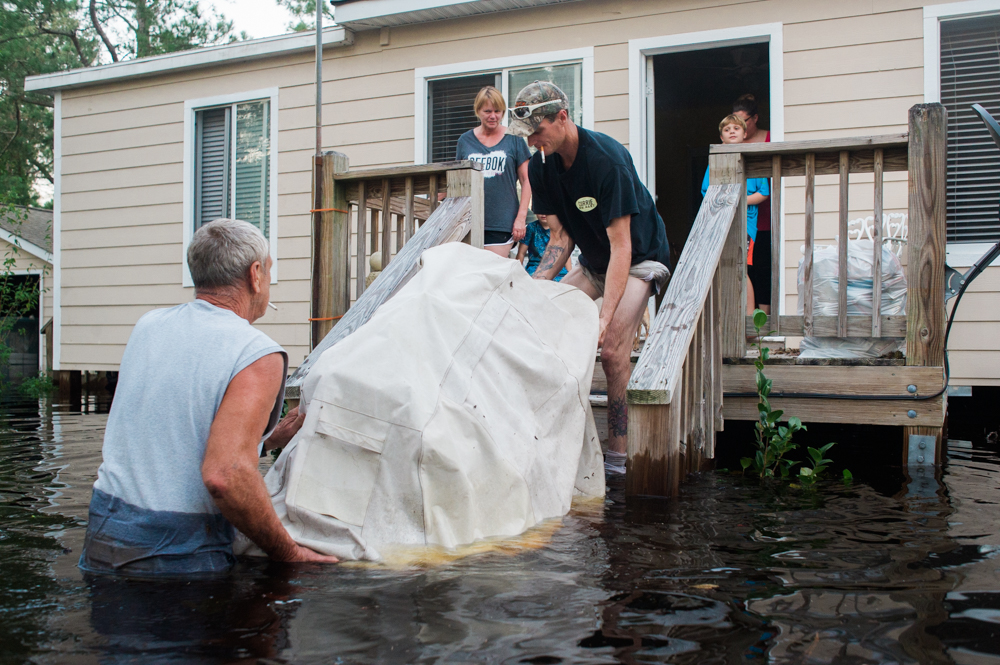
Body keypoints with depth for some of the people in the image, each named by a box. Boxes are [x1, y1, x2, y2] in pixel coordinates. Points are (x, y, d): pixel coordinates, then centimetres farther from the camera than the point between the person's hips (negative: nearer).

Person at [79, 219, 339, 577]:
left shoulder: (148, 325, 9)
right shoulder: (259, 357, -14)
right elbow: (225, 475, -27)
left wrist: (269, 439, 22)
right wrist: (289, 554, -17)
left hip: (102, 533, 7)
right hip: (179, 555, -7)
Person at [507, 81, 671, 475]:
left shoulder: (606, 159, -30)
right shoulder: (540, 166, -8)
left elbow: (620, 246, -32)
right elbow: (560, 236, -4)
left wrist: (605, 316, -40)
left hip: (639, 258, -7)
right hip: (592, 263, 7)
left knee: (612, 350, -24)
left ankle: (618, 456, -13)